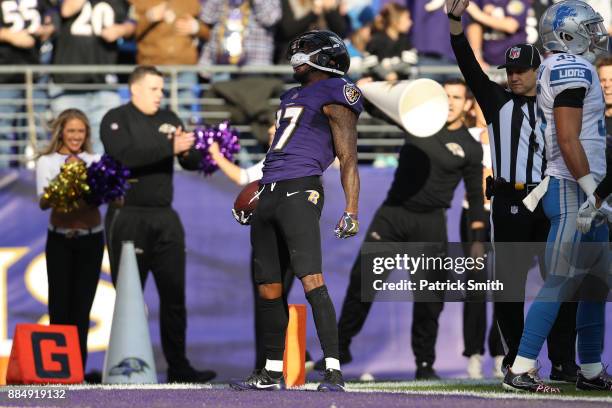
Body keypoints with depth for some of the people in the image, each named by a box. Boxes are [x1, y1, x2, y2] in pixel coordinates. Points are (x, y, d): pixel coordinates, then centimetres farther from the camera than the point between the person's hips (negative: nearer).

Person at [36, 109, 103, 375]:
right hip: (60, 240, -1)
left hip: (90, 240, 1)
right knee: (60, 303, -4)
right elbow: (43, 203, -10)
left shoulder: (95, 161, 7)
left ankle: (78, 366, 8)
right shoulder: (47, 162, 2)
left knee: (82, 305, 3)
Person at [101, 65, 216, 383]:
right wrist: (169, 147, -24)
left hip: (165, 217, 6)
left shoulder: (169, 119, 15)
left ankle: (178, 367, 8)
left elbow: (192, 163, 12)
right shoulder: (116, 120, -3)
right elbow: (127, 155, -21)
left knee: (174, 294, 4)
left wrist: (188, 150, -12)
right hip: (128, 217, -6)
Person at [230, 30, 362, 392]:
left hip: (299, 193, -9)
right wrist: (258, 194, 32)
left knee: (312, 280, -19)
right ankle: (273, 373, 20)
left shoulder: (333, 96, -1)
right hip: (269, 194, 9)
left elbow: (349, 159, -7)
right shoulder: (292, 97, 25)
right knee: (269, 288, 11)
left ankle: (334, 372, -24)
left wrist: (352, 211, -16)